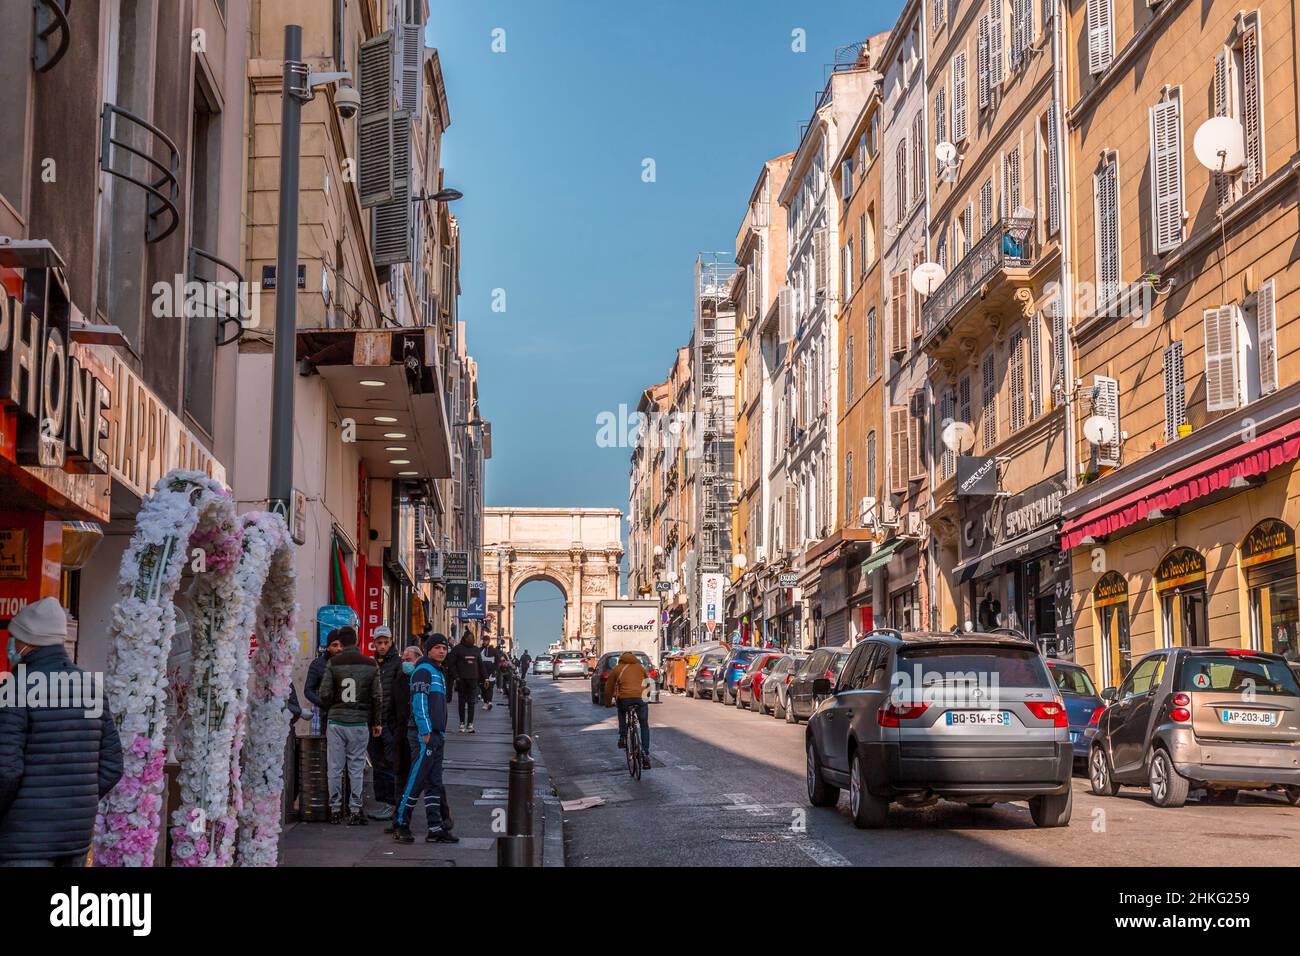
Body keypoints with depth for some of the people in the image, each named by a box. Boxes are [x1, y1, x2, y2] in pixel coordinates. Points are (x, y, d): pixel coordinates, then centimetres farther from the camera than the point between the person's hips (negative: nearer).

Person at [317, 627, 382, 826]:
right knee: (356, 768, 5)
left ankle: (335, 810, 10)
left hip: (336, 721, -1)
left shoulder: (333, 663, -4)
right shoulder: (370, 665, 1)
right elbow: (377, 697, 2)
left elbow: (325, 694, -7)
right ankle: (354, 811, 3)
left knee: (335, 768, 7)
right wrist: (377, 722, 11)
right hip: (360, 723, 1)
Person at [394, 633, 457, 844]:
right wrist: (425, 732, -21)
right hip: (424, 734, -10)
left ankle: (436, 829, 10)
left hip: (436, 735, 10)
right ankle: (400, 825, -3)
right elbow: (419, 703, -18)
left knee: (434, 784, 9)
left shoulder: (439, 673, 21)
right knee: (416, 781, -9)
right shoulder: (423, 671, -9)